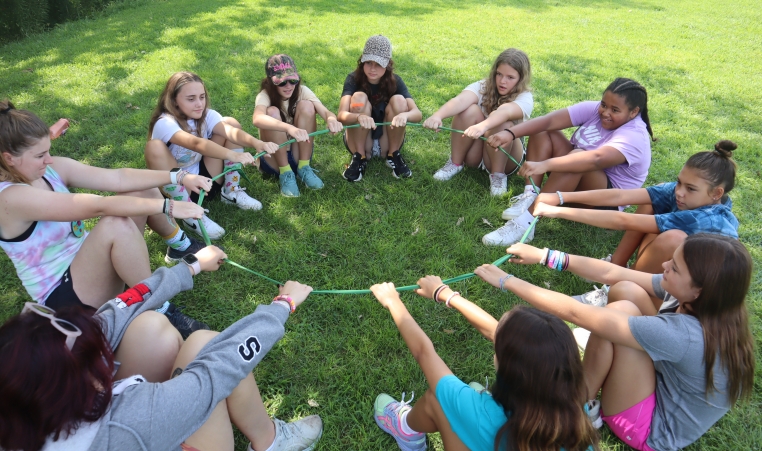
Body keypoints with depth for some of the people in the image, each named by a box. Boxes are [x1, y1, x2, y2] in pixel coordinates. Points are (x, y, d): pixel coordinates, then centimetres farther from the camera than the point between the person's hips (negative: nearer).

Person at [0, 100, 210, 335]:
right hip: (63, 293, -8)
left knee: (143, 189, -2)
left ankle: (181, 246, 16)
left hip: (86, 258, 8)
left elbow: (118, 178, -13)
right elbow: (98, 207, -34)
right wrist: (167, 206, -38)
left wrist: (179, 177, -22)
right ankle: (159, 308, -27)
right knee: (116, 225, -37)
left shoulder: (52, 169, -4)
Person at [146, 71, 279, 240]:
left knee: (230, 123, -8)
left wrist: (257, 143, -49)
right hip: (177, 188, -4)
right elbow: (196, 143, -44)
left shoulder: (206, 115, -8)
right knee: (155, 146, -34)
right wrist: (232, 155, -59)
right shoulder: (165, 123, -24)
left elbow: (231, 131, -29)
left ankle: (231, 191, 0)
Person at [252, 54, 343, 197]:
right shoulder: (265, 95, -16)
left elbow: (325, 112, -23)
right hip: (273, 160, -2)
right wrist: (289, 128, -57)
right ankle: (285, 173, -18)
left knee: (306, 105, -20)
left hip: (300, 155, 2)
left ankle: (304, 168, -12)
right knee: (272, 112, -27)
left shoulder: (302, 91, -8)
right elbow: (257, 119, -40)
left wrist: (331, 119, -49)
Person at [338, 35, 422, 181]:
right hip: (359, 143, -1)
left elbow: (417, 113, -22)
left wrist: (404, 115, -47)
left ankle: (393, 155, -8)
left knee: (399, 100, -23)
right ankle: (359, 157, -15)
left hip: (387, 144, 1)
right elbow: (341, 115, -29)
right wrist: (359, 117, -52)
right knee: (359, 97, -26)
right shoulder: (353, 79, -13)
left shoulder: (395, 81, -9)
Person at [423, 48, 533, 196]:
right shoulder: (482, 87, -10)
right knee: (470, 110, -26)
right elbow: (460, 100, -33)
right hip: (473, 154, 2)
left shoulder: (524, 98, -16)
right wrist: (437, 116, -54)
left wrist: (483, 126, -62)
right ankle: (455, 163, -10)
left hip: (502, 156, -1)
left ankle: (498, 174, -14)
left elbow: (505, 111, -41)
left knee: (502, 125, -33)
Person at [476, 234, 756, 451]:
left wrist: (506, 281, -28)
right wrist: (546, 256, -13)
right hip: (666, 390, 8)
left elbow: (573, 313, -36)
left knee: (620, 311, -28)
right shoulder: (712, 306, -14)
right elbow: (615, 274, -10)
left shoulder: (685, 335, -37)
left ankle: (581, 405, -5)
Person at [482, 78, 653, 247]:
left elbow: (596, 159, -44)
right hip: (573, 178, 7)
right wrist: (510, 133, -37)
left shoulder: (635, 137, -24)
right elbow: (549, 120, -20)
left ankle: (525, 223, -45)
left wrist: (544, 165, -56)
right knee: (541, 132, -10)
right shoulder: (594, 109, -7)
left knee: (578, 157, -38)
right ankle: (530, 196, -27)